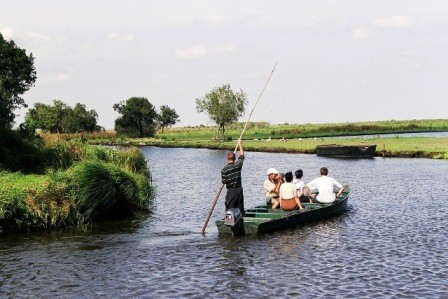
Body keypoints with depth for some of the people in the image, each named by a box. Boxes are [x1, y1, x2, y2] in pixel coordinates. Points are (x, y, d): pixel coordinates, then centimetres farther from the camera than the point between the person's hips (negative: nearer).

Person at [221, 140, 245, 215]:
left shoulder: (224, 169, -11)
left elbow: (224, 182, -10)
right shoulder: (238, 165, -3)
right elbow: (242, 156, 14)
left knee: (229, 209, 2)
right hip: (239, 189, 3)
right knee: (240, 208, 12)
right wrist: (240, 144, 22)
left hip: (231, 191, -3)